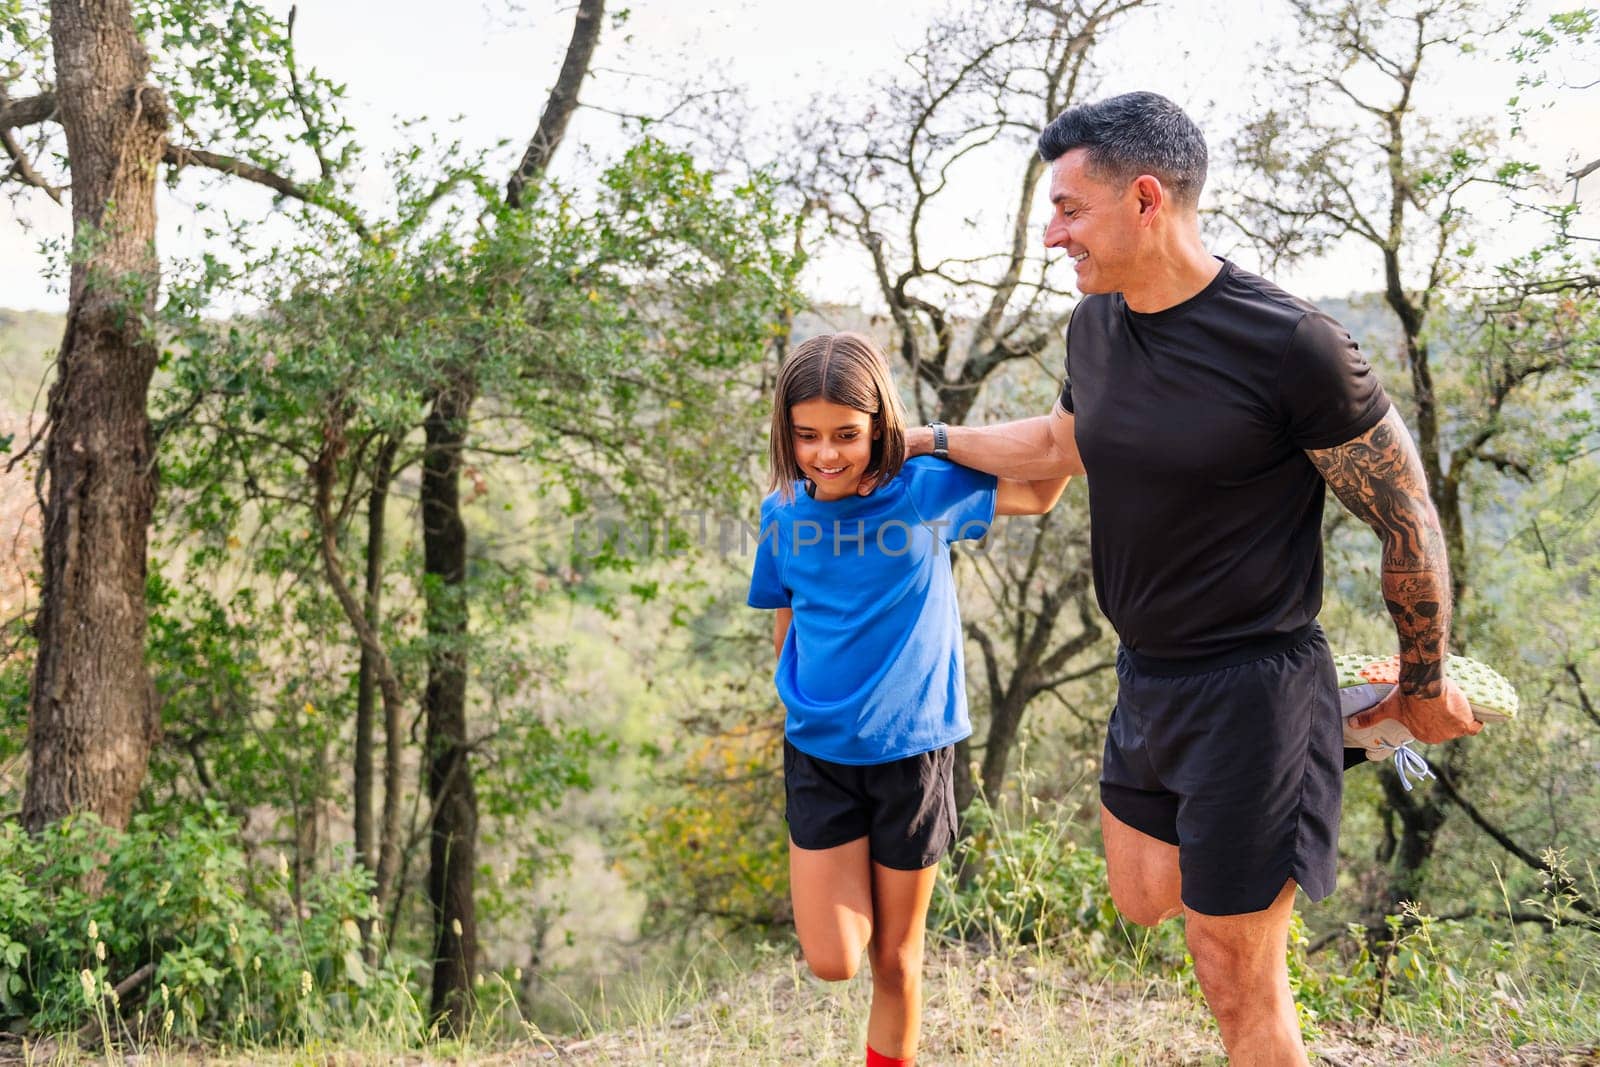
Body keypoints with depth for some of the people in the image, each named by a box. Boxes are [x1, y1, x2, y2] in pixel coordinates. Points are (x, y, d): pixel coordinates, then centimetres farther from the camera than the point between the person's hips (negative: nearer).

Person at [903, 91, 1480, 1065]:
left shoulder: (1288, 345, -22)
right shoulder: (1096, 326, 0)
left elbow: (1409, 520, -12)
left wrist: (1426, 689, -2)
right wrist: (928, 439, 25)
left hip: (1250, 686, -7)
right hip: (1146, 678, 7)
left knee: (1236, 978, 3)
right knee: (1144, 903, 22)